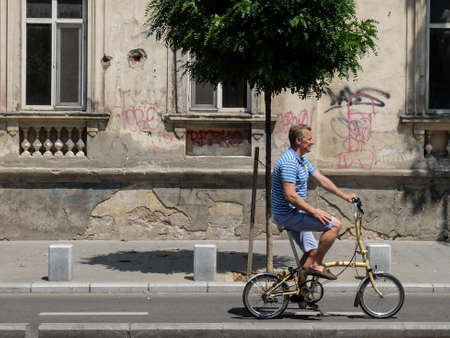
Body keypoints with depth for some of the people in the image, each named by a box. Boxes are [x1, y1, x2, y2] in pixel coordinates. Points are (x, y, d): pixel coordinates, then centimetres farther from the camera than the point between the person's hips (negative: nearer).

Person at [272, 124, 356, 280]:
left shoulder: (302, 160, 13)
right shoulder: (289, 162, -21)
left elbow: (321, 180, 19)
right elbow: (290, 196, -27)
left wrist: (344, 196, 16)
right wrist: (314, 211, -24)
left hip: (294, 214, 11)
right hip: (287, 214, -11)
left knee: (312, 252, 14)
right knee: (334, 224, -16)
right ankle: (317, 265, -9)